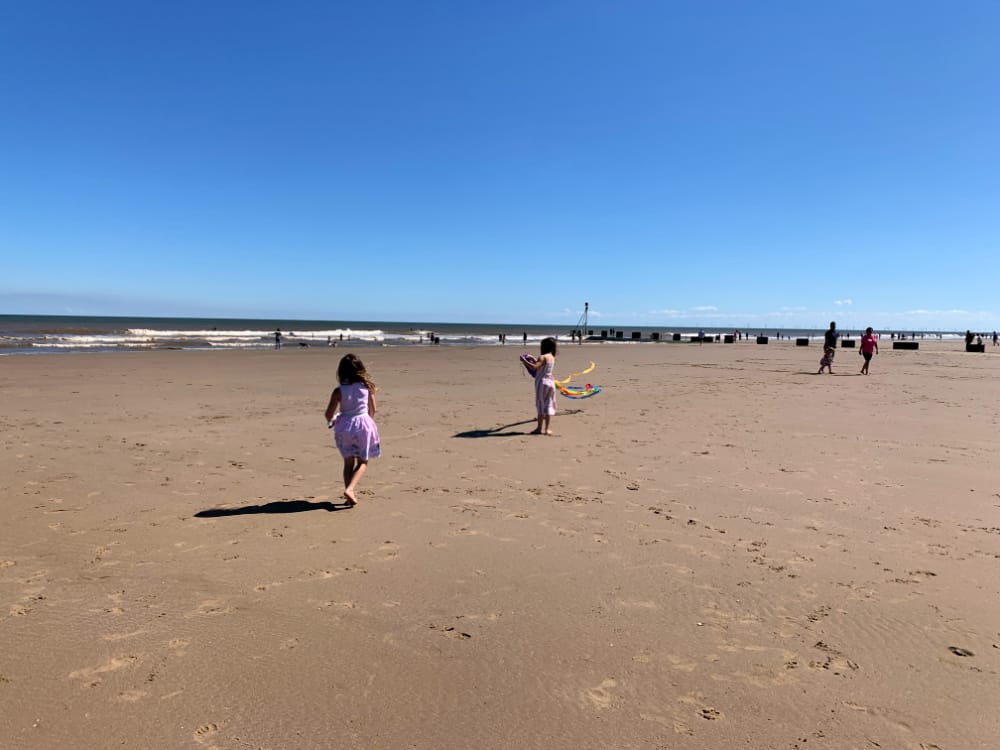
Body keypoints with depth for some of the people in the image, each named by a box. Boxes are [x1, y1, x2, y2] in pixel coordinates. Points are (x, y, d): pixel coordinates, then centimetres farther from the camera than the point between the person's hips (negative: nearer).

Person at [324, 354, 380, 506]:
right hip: (364, 423, 0)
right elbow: (372, 410, 3)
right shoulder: (367, 387, -6)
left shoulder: (339, 391, -10)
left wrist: (331, 421, 15)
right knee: (362, 461, 12)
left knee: (349, 462, 16)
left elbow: (329, 414, -8)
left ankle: (349, 496, 13)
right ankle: (350, 489, -10)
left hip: (344, 426, 1)